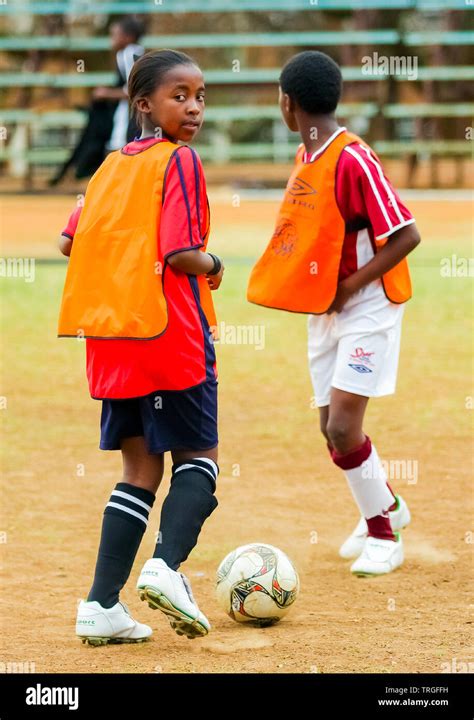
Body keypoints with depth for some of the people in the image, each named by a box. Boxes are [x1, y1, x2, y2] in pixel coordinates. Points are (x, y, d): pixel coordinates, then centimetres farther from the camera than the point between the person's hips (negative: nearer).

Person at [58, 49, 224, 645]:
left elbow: (70, 242, 15)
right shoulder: (179, 161, -10)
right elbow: (182, 255, -17)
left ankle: (102, 606, 4)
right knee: (198, 456, 8)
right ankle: (167, 565, -15)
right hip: (170, 331, -7)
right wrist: (212, 266, 2)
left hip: (109, 335, 7)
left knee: (141, 467, 12)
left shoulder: (111, 166, 13)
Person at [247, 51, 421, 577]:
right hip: (322, 311, 8)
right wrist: (302, 280, 6)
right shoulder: (305, 158, 6)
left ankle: (384, 534, 4)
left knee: (342, 427, -13)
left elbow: (406, 235, -23)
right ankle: (385, 507, 36)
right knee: (332, 429, 12)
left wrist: (350, 287, -20)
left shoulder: (353, 160, -21)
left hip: (366, 309, -8)